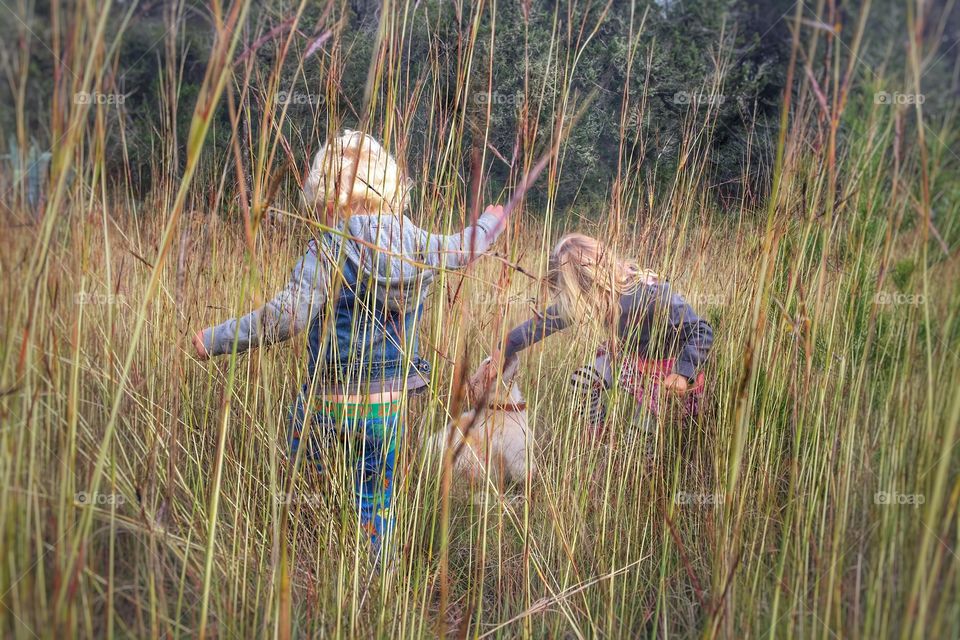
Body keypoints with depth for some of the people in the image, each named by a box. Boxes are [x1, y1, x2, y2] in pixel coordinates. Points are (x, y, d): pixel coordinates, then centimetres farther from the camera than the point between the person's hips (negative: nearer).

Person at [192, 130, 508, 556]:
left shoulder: (329, 250, -15)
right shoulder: (414, 242, 2)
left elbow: (286, 316, -25)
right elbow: (459, 250, 23)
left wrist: (217, 339, -17)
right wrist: (489, 226, 45)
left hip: (329, 402, -5)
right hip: (388, 404, 5)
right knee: (377, 503, 17)